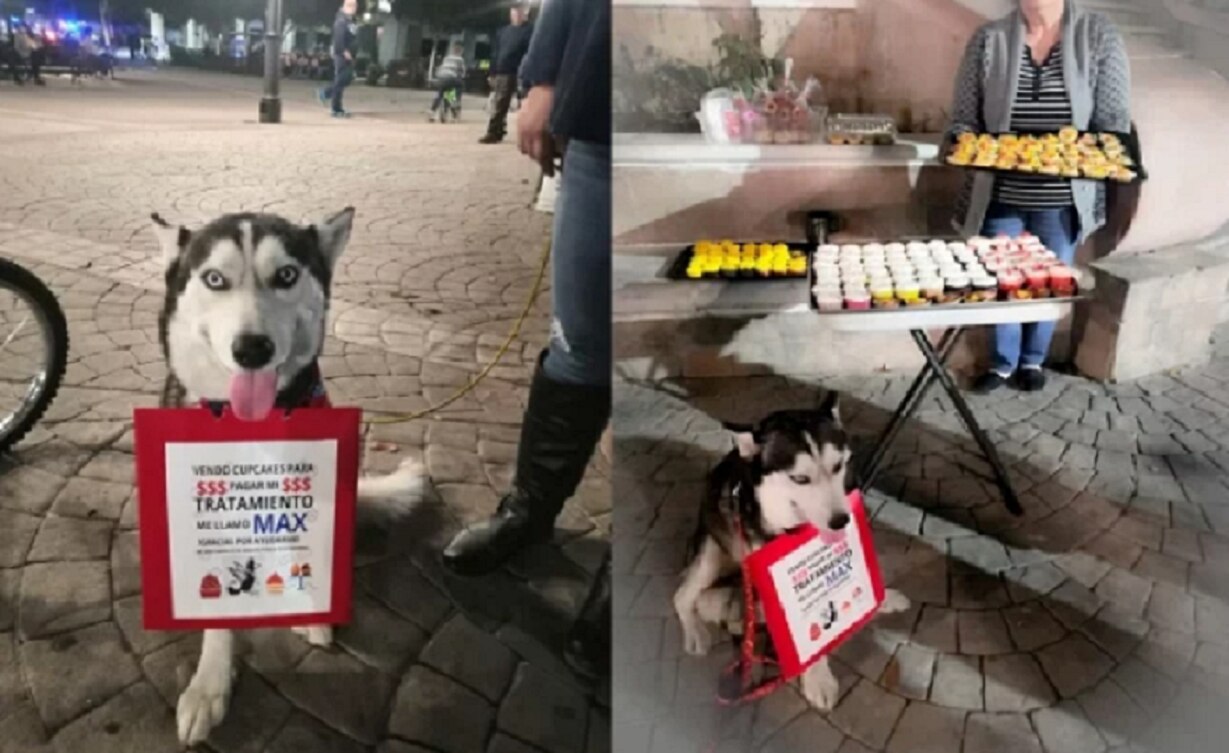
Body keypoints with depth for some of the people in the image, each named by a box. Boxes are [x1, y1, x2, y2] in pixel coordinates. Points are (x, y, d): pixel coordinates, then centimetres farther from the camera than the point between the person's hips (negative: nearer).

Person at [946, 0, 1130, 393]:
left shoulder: (1100, 36, -6)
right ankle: (1004, 360, 35)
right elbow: (964, 118, -1)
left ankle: (1033, 359, 39)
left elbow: (1114, 122, -6)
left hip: (1063, 198, 0)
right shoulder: (989, 39, -4)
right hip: (1000, 193, 0)